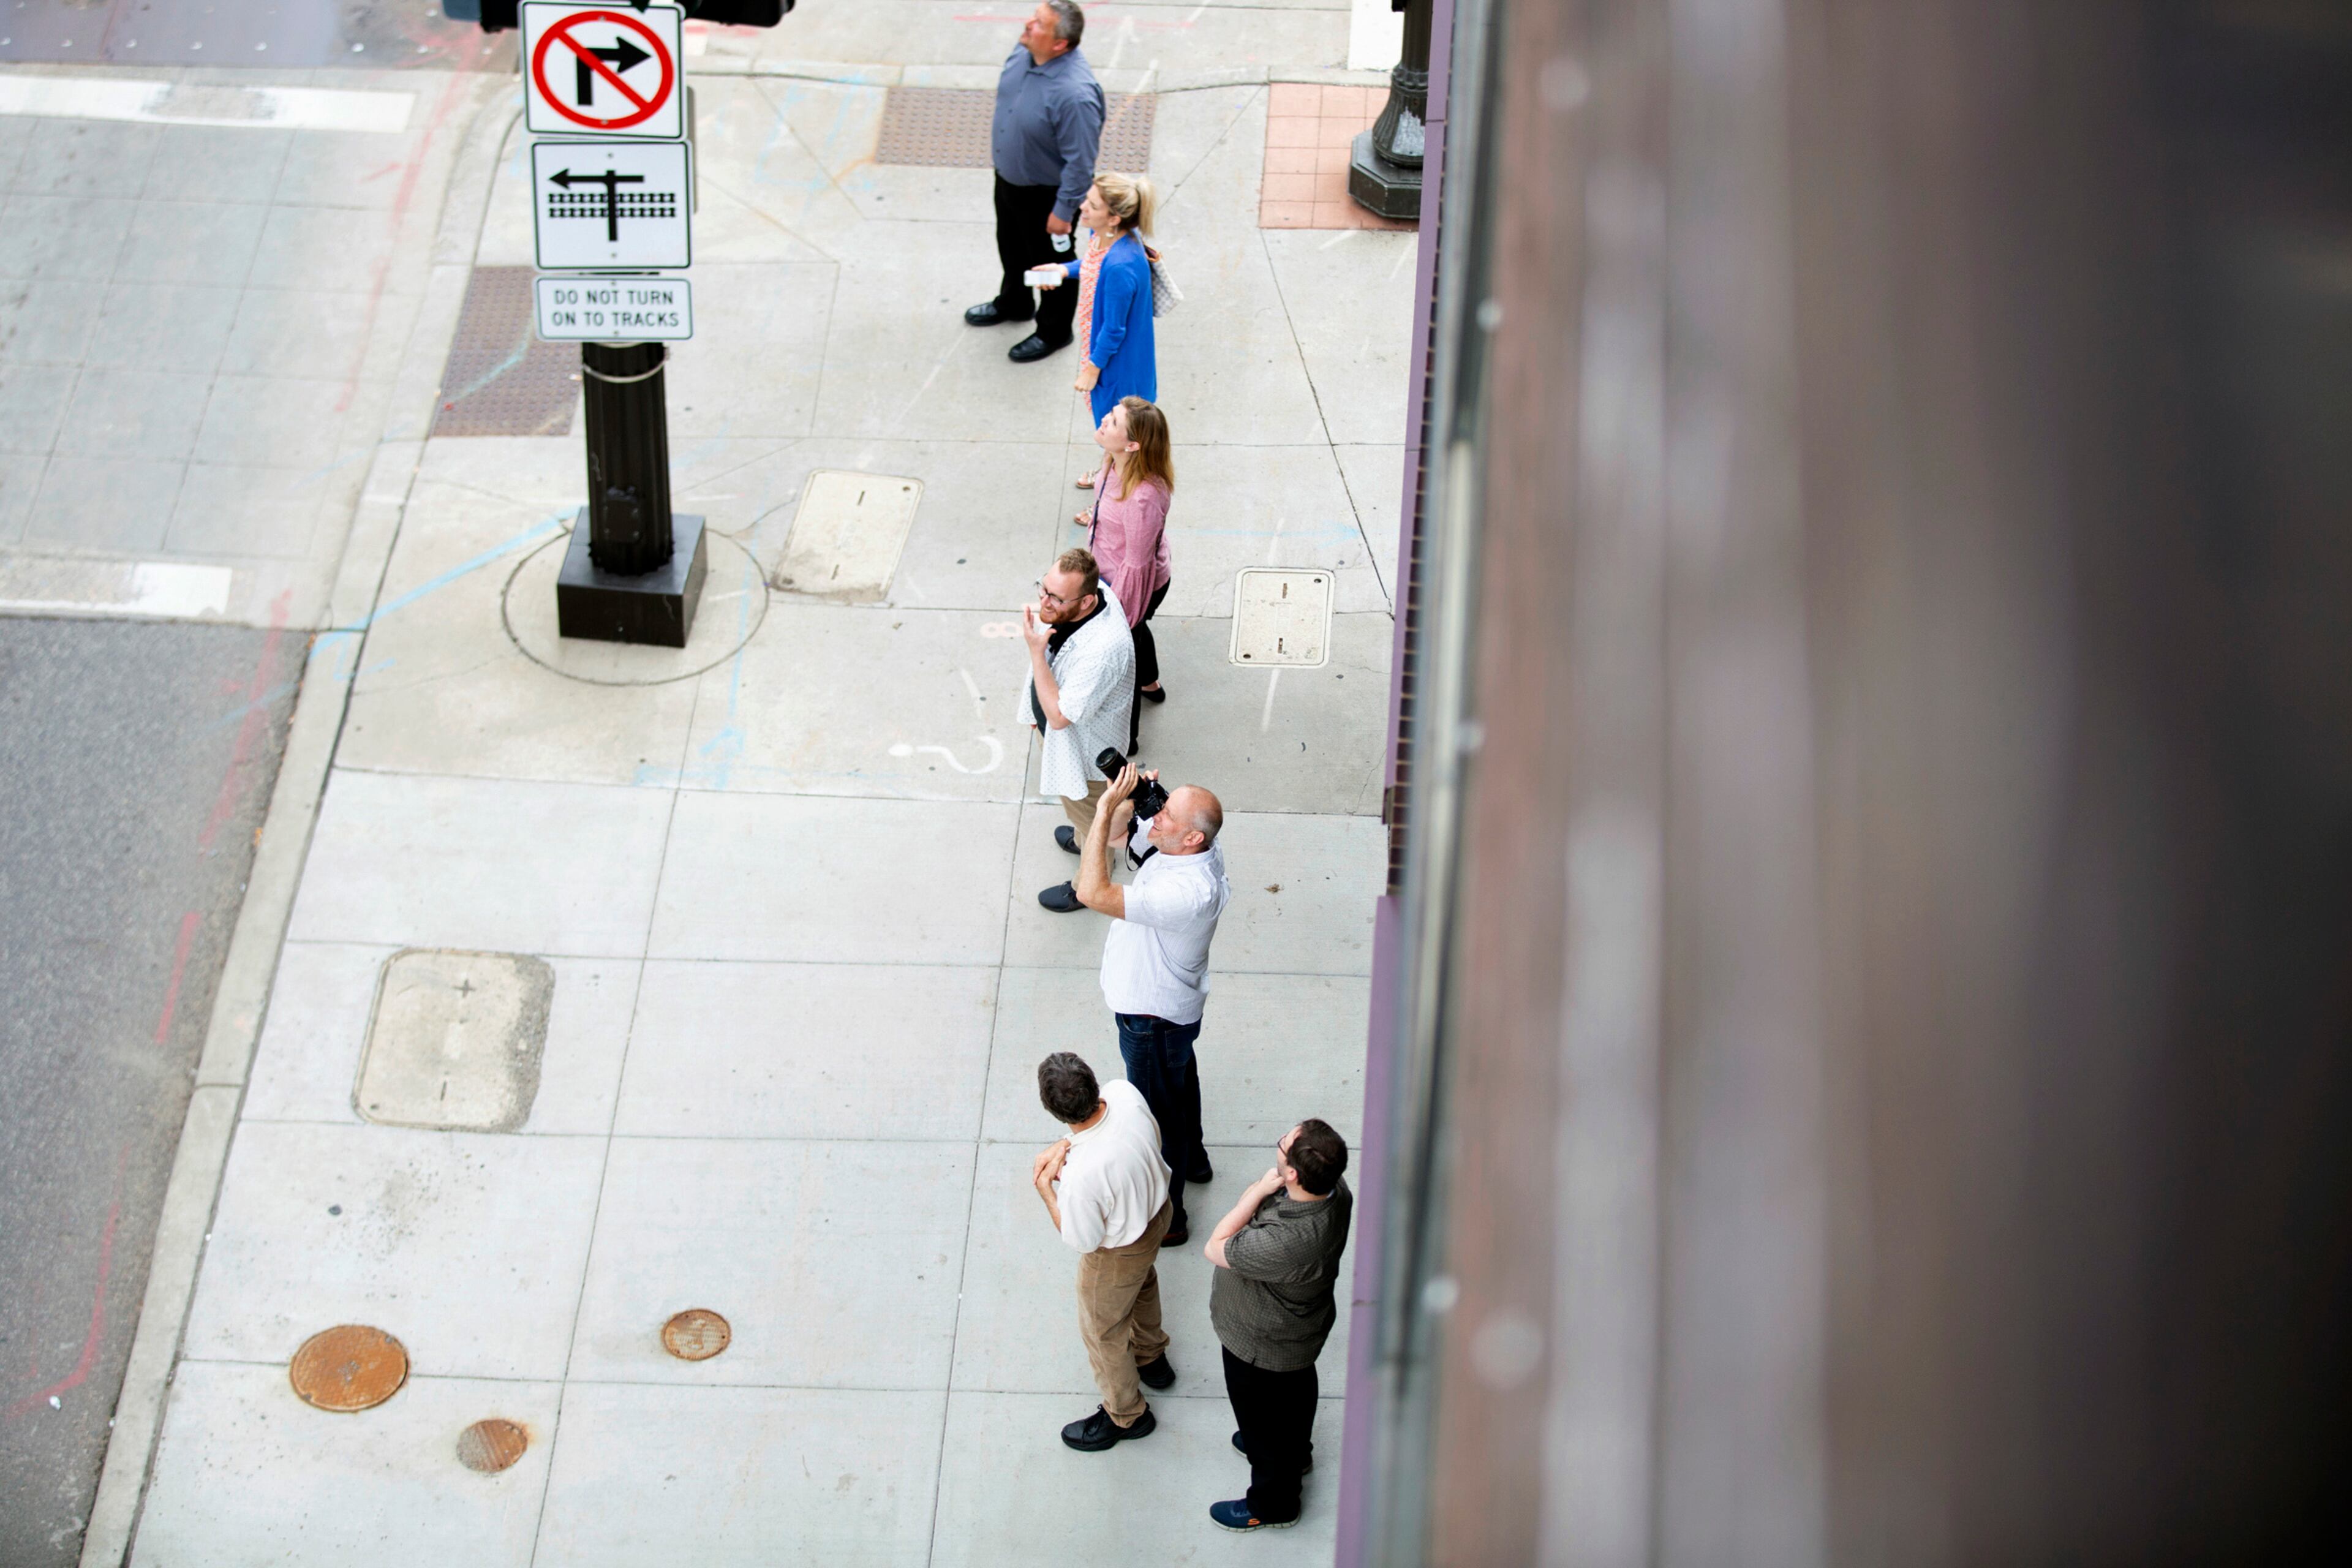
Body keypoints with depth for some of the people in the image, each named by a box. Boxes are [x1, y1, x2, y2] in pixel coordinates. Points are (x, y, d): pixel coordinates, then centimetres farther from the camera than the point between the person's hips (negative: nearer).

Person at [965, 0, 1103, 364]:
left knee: (1051, 263, 18)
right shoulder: (1023, 52, -15)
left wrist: (1064, 211, -21)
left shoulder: (1075, 93, -40)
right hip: (1008, 177, 8)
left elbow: (1080, 162, -30)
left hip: (1046, 194, -8)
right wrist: (998, 147, 19)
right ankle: (1014, 303, 59)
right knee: (1011, 247, 31)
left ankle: (1053, 331, 42)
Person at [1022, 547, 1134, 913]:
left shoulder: (1104, 649, -46)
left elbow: (1060, 716, -38)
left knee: (1089, 812, 22)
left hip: (1083, 744, -7)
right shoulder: (1072, 599, -21)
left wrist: (1035, 650, -41)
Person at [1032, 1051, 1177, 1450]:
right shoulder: (1125, 1094, -29)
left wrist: (1044, 1187, -16)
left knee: (1103, 1331, 23)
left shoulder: (1082, 1175, -45)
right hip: (1157, 1209, 7)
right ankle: (1151, 1357, 65)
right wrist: (1066, 1145, -14)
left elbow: (1081, 1241, -25)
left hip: (1117, 1253, -7)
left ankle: (1126, 1415, 48)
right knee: (1142, 1283, 37)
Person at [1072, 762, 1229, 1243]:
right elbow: (1114, 835, 1)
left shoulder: (1189, 892, -43)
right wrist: (1127, 801, -21)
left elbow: (1093, 892, -48)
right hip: (1176, 1005, 9)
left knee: (1158, 1111, 12)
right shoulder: (1173, 844, -15)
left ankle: (1165, 1216, 32)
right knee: (1179, 1080, 33)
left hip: (1154, 1019, -9)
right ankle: (1190, 1159, 59)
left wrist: (1106, 808, -45)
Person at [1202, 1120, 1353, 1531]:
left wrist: (1258, 1192, -28)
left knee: (1264, 1420, 21)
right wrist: (1260, 1192, -16)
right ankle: (1296, 1454, 66)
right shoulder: (1335, 1189, -24)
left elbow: (1216, 1248, -29)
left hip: (1262, 1349, -8)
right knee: (1296, 1390, 36)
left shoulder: (1285, 1243, -49)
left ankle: (1273, 1505, 48)